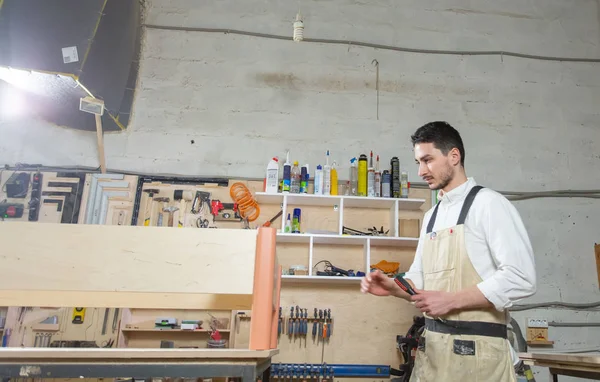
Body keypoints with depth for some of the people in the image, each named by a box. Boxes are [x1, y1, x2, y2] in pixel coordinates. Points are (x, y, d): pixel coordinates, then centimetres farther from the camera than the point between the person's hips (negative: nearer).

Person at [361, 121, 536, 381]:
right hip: (431, 344, 7)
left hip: (476, 348, -6)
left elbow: (520, 278, -17)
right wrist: (393, 287, -4)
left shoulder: (488, 203, -9)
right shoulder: (431, 216, 12)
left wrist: (450, 300, -17)